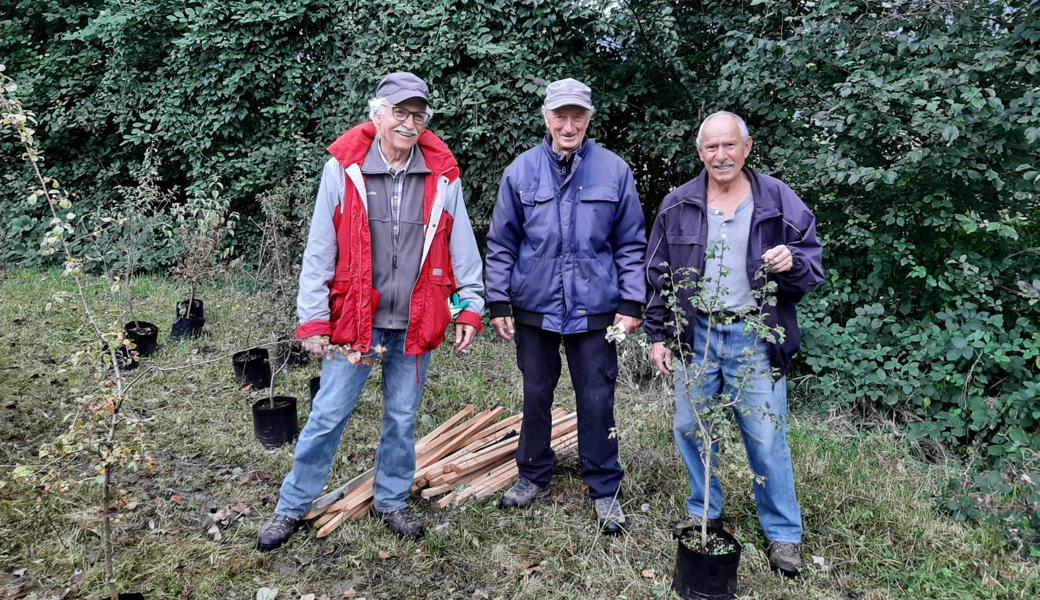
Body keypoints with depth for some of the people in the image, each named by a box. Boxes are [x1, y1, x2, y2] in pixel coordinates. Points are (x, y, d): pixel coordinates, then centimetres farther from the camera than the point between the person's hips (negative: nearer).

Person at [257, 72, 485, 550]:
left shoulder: (442, 174, -1)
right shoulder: (343, 167, -7)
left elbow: (462, 247, 4)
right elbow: (319, 249, -5)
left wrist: (470, 307, 0)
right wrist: (313, 318, -7)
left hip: (415, 323, 2)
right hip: (354, 318, -2)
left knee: (403, 418, 15)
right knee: (328, 416, 7)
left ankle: (391, 501, 34)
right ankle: (292, 507, 24)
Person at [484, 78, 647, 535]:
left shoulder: (614, 171, -1)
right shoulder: (520, 172, 0)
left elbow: (631, 244, 3)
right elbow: (501, 244, 4)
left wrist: (632, 304, -2)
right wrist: (499, 303, 1)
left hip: (594, 309, -1)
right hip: (534, 307, 1)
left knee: (597, 401, 6)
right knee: (535, 396, 15)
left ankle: (605, 491, 22)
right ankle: (533, 476, 33)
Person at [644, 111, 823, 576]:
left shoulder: (779, 201, -3)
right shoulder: (678, 205, 1)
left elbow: (814, 268, 2)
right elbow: (659, 275, 7)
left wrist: (792, 263, -22)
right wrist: (658, 335, 5)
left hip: (755, 338, -2)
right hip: (697, 334, 3)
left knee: (766, 439, 3)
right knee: (690, 428, 12)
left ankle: (784, 534, 21)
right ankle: (704, 512, 34)